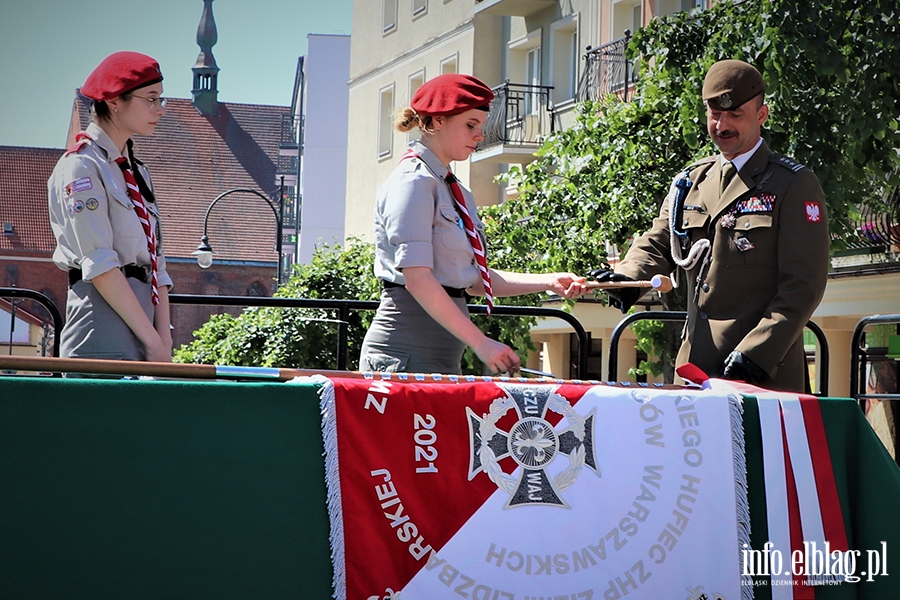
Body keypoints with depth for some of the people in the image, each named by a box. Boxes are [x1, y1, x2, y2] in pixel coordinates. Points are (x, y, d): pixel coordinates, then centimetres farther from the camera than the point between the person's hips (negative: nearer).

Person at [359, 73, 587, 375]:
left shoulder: (458, 194, 18)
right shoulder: (413, 182, -8)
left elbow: (474, 279, 14)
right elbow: (417, 278, -18)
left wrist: (549, 282, 5)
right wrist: (481, 342, -21)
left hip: (441, 357, 8)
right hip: (408, 356, -8)